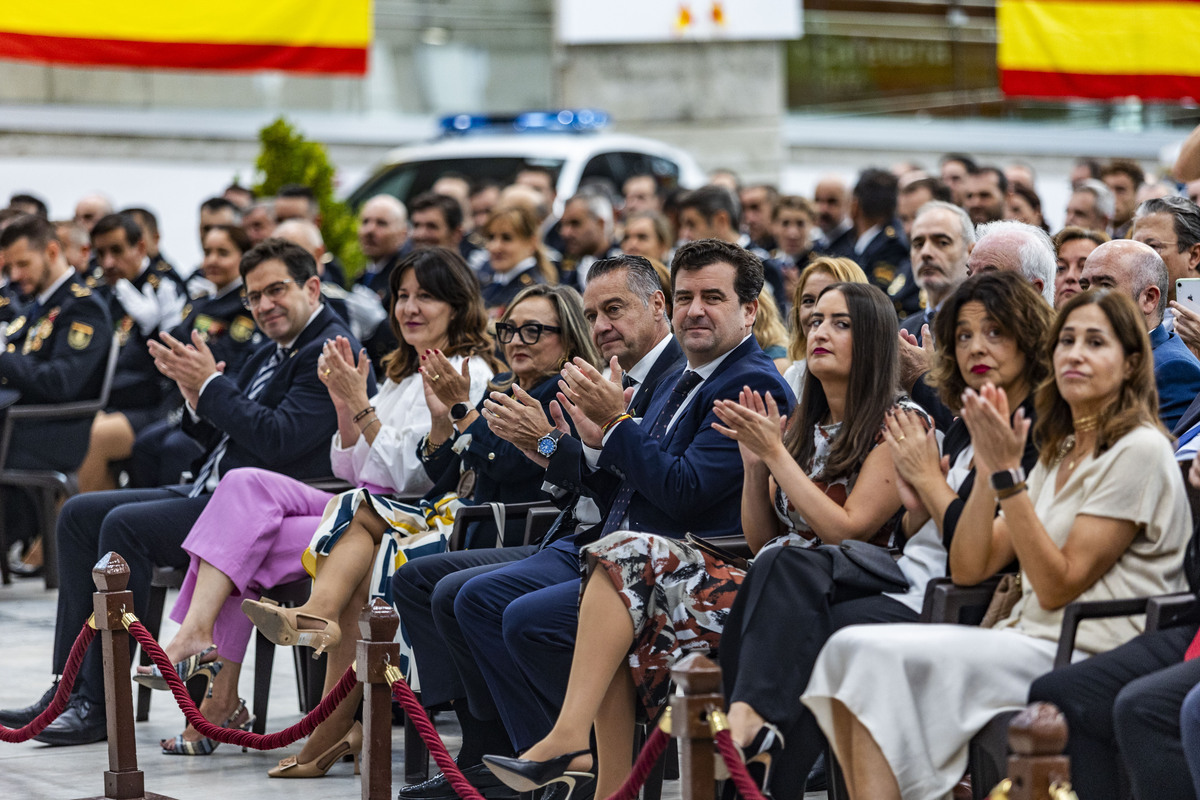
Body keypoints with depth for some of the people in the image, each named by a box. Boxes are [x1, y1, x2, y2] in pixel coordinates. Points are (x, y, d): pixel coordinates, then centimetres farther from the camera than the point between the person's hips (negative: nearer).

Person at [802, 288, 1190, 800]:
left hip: (1089, 658, -8)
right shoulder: (1057, 455, 21)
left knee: (887, 658, -24)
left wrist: (1008, 473, -14)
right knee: (852, 647, -13)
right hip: (1029, 639, 8)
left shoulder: (1139, 451, -6)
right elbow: (968, 568, 14)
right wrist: (989, 469, 2)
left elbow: (1058, 586, -12)